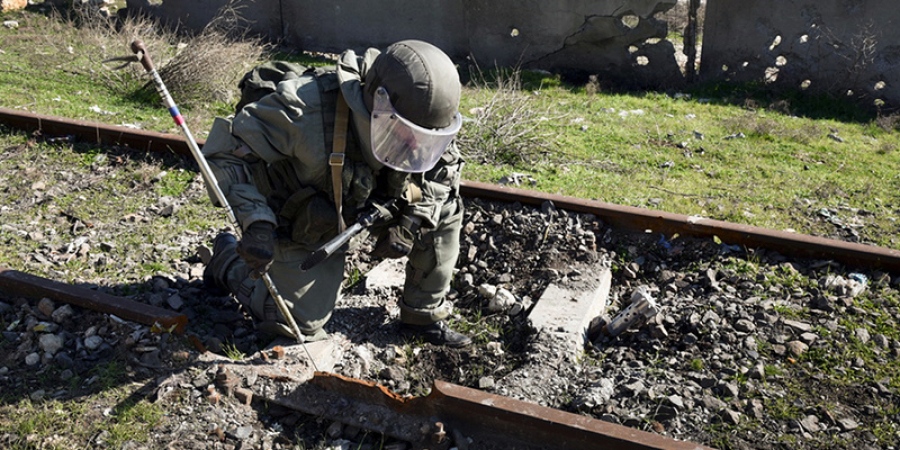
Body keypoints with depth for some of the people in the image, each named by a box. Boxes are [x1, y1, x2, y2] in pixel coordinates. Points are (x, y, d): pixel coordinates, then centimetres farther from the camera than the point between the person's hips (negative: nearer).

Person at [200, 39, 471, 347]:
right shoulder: (303, 109, -39)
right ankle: (229, 259, 24)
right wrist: (256, 223, -43)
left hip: (364, 204, 5)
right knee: (302, 325, 0)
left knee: (445, 211, -10)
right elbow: (225, 148, -32)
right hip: (297, 220, -5)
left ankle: (424, 315, 6)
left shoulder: (415, 126, -23)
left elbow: (445, 167, -4)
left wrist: (410, 221, -18)